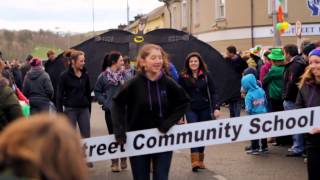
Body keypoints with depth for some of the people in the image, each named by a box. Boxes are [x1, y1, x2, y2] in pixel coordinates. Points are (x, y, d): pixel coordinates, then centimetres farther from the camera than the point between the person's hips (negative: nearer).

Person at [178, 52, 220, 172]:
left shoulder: (206, 75, 1)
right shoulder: (183, 77, -1)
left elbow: (213, 93, 0)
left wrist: (216, 107, -11)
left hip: (204, 109, 2)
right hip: (191, 109, -2)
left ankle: (200, 160, 19)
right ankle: (195, 161, -20)